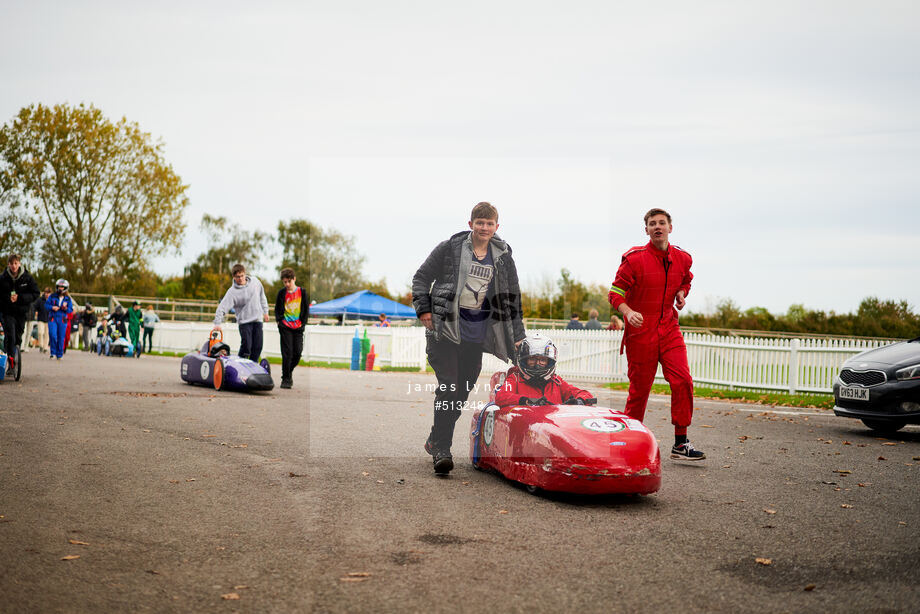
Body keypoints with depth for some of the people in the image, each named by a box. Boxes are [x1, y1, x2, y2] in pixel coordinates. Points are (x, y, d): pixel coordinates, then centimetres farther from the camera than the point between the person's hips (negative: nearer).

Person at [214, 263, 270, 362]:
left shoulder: (255, 281, 2)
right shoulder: (232, 292, -11)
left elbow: (262, 296, 17)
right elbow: (222, 307, -14)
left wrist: (265, 311, 17)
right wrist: (217, 323, -23)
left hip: (258, 320, 4)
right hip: (244, 322, -4)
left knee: (258, 347, 0)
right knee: (246, 346, -14)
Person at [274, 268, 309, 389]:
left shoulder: (302, 292, 3)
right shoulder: (282, 293, 2)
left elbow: (306, 310, 9)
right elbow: (277, 309, 13)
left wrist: (302, 323, 2)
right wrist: (279, 321, 1)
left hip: (298, 327, 1)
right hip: (285, 327, -1)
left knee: (298, 353, 0)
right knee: (287, 353, -7)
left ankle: (289, 371, 24)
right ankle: (286, 379, -1)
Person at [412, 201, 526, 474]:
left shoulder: (504, 258, 10)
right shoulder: (450, 248, 1)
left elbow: (512, 298, 16)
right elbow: (422, 277, 8)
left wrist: (517, 336, 13)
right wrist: (423, 309, -3)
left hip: (477, 333, 3)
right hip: (446, 328, -3)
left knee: (463, 390, 5)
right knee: (449, 386, -13)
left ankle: (436, 440, 23)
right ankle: (441, 448, -8)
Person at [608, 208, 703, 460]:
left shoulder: (682, 259, 5)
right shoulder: (634, 259, -8)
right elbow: (615, 292, -8)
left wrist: (681, 294, 4)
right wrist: (628, 312, -27)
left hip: (669, 329, 4)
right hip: (640, 331, -3)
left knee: (683, 381, -10)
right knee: (639, 389, 3)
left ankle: (680, 444, -3)